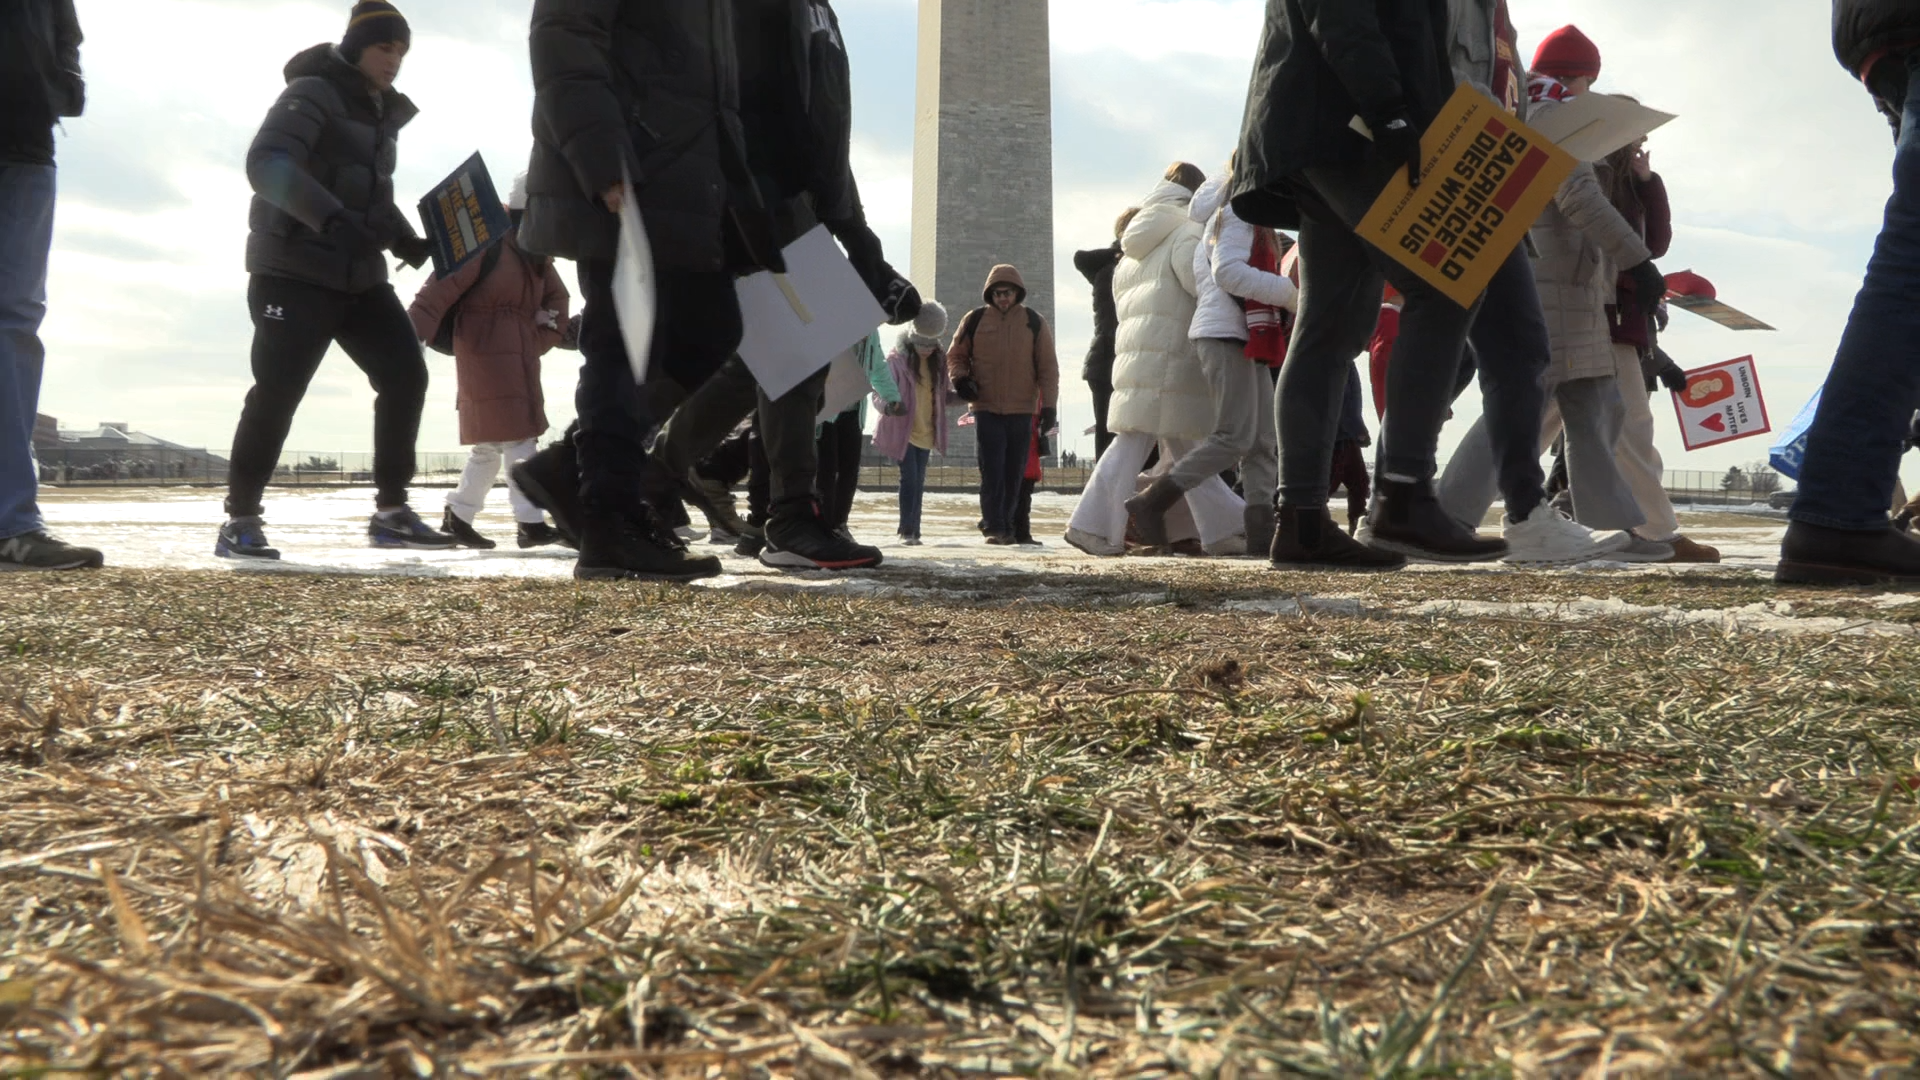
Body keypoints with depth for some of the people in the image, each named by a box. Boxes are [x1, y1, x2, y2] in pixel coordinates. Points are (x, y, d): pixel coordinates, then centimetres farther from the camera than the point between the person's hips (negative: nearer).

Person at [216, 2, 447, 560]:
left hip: (359, 275, 8)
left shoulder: (381, 114, 18)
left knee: (406, 373, -4)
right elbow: (266, 163, -23)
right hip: (295, 270, -8)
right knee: (277, 391, -12)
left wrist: (409, 242, 9)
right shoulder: (313, 93, -7)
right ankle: (240, 521, -1)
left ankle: (391, 513, 1)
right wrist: (330, 217, -39)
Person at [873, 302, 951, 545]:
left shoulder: (938, 360, 4)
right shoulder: (897, 359, -11)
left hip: (926, 431, 5)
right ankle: (907, 530, 0)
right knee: (910, 479, -11)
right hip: (902, 430, -5)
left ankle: (913, 531, 18)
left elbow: (944, 395, 11)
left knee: (918, 483, 10)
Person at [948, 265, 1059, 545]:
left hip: (1022, 410, 1)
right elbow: (956, 355, 13)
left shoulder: (1034, 322, 5)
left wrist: (1049, 404, -3)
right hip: (986, 408, -1)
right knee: (992, 470, -9)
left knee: (1014, 472, 7)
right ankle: (993, 527, -8)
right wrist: (960, 377, -8)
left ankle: (1007, 526, 16)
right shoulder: (975, 320, 4)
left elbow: (1048, 367, 5)